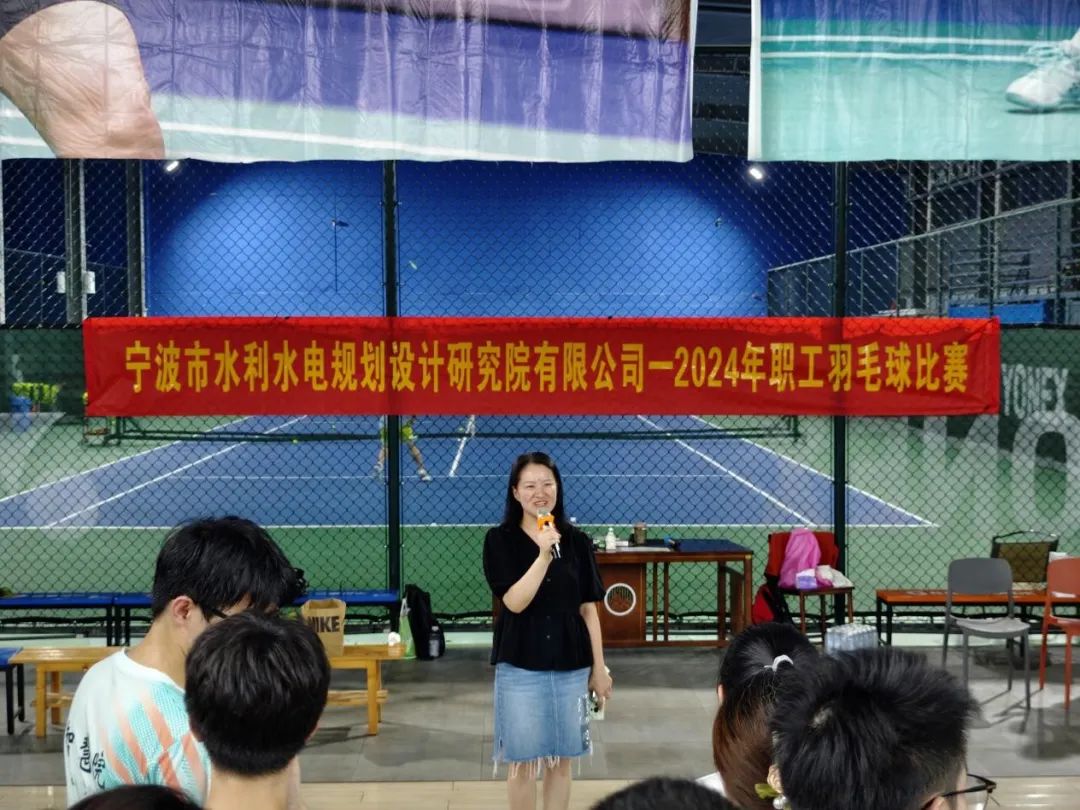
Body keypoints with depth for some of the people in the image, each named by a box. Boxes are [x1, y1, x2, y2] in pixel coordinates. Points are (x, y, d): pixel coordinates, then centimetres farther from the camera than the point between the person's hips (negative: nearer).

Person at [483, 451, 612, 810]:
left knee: (560, 760, 10)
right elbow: (515, 602, -15)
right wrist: (544, 555, -25)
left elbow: (588, 609, 5)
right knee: (522, 760, 5)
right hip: (520, 666, -2)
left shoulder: (577, 541, 2)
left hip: (570, 666, 3)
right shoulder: (500, 540, -5)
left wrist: (599, 668, 6)